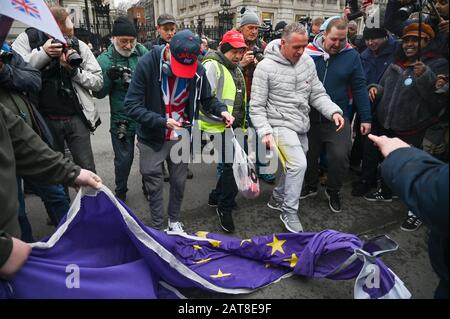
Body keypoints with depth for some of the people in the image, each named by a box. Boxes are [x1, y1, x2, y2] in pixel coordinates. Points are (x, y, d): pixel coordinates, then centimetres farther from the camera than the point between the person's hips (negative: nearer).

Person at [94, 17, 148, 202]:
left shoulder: (142, 52, -2)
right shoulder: (104, 60, -5)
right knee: (124, 159, 8)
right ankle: (120, 192, 32)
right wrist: (109, 77, -21)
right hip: (121, 118, -1)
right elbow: (98, 93, -4)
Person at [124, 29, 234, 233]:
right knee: (154, 185, 8)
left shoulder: (198, 70, -10)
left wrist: (221, 110, -16)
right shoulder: (147, 64, -19)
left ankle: (174, 220, 39)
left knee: (179, 182, 15)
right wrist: (162, 121, -30)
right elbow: (132, 105, -19)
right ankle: (157, 227, 28)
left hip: (181, 138, 3)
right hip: (152, 139, -2)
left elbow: (207, 99, 5)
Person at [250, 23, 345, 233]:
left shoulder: (307, 62, 4)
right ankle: (289, 212, 1)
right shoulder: (266, 67, -12)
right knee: (299, 164, -19)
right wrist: (265, 131, -21)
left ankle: (277, 198, 40)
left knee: (295, 166, 15)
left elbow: (317, 93, 8)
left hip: (302, 126, 7)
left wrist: (333, 111, -9)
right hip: (281, 124, -7)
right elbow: (257, 106, -10)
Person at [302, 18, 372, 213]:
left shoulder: (351, 55, -4)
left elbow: (359, 87, -2)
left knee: (339, 155, -11)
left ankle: (333, 191, 16)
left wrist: (365, 118, -3)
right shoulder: (308, 53, -4)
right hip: (310, 116, 2)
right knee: (309, 154, 13)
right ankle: (310, 186, 38)